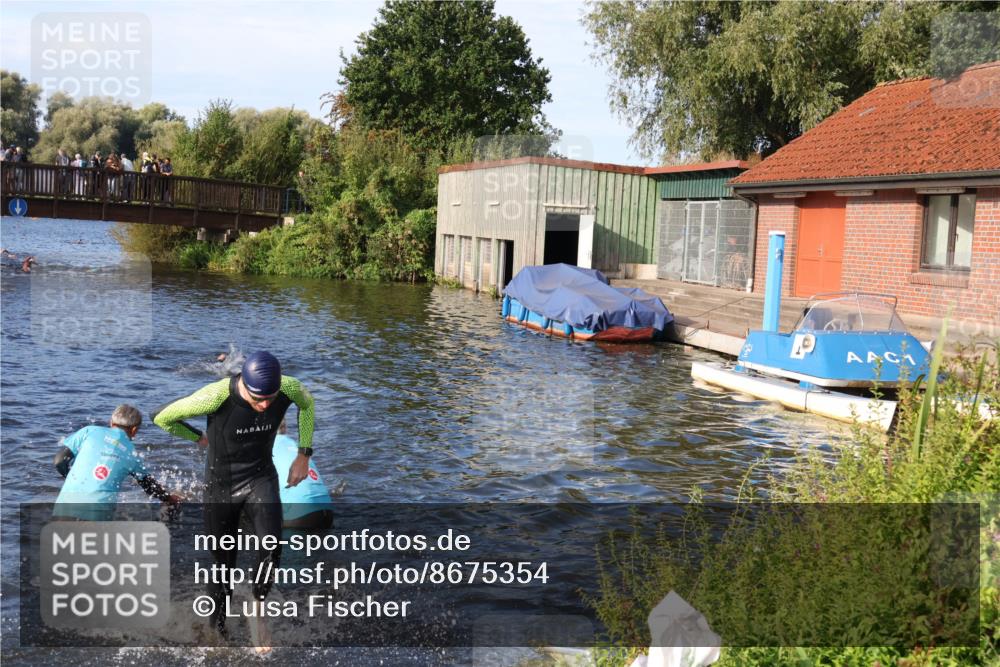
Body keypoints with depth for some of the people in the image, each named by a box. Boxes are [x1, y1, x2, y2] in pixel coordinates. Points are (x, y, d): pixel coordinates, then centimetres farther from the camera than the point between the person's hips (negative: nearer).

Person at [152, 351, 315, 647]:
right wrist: (200, 438, 2)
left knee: (271, 547, -21)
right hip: (221, 483, -1)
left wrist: (304, 455, 4)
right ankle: (218, 623, 36)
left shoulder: (289, 388, -21)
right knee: (224, 561, 9)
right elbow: (162, 417, -13)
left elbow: (307, 404, 7)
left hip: (261, 477, 1)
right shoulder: (216, 397, -30)